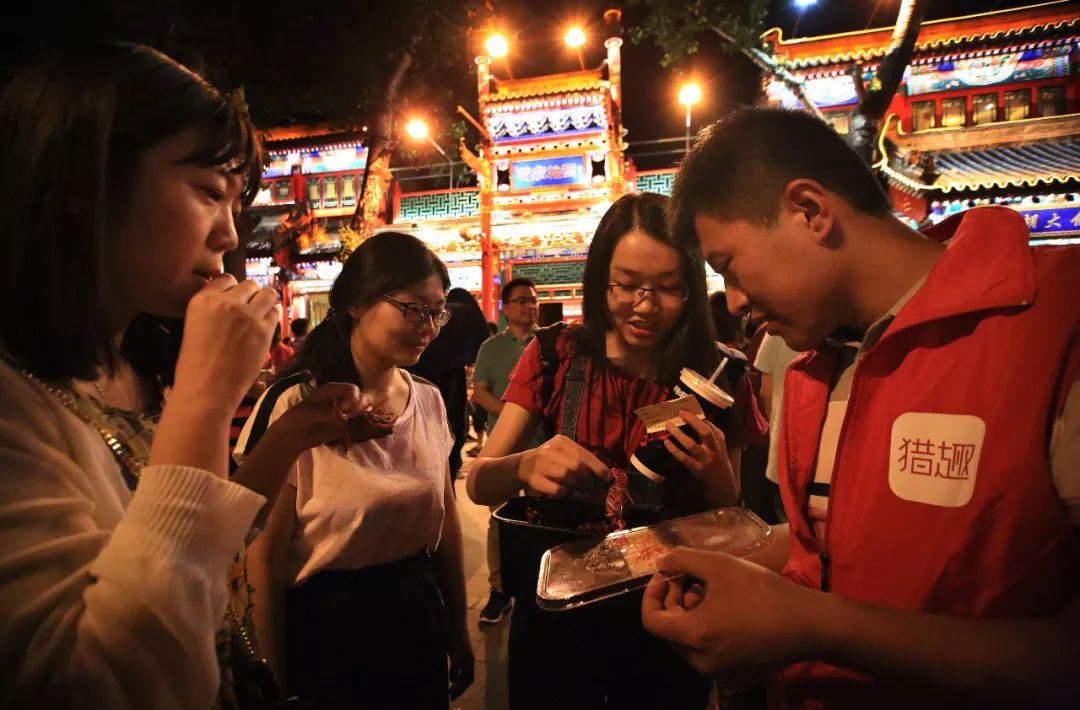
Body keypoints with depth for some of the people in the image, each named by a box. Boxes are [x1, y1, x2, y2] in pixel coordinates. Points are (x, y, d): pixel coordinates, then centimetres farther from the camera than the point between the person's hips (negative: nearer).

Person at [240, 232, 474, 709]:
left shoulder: (429, 401, -1)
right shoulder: (294, 406, -18)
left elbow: (445, 520, 7)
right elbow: (265, 556, -12)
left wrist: (457, 630, 11)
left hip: (420, 617, 5)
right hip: (328, 626, -5)